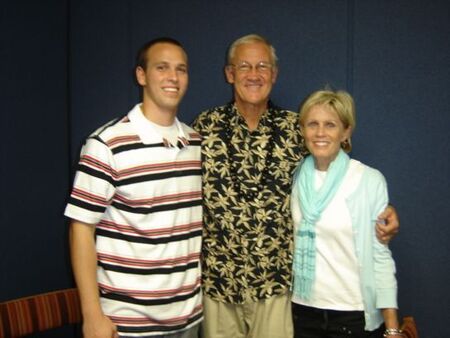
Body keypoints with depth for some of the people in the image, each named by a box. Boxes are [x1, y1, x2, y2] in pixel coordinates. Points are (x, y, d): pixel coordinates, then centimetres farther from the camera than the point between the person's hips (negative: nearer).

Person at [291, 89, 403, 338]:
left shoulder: (370, 180, -11)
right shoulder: (295, 178, -1)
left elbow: (380, 256, -9)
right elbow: (289, 243, 8)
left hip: (355, 313, -3)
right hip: (302, 308, 3)